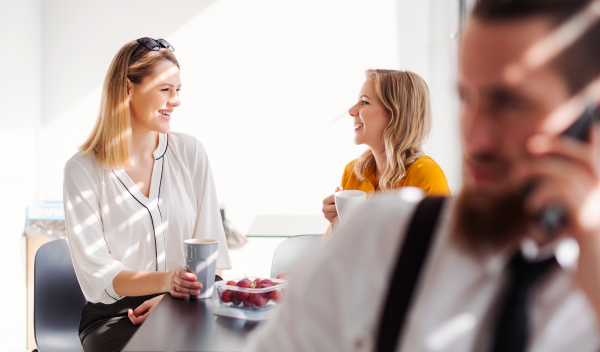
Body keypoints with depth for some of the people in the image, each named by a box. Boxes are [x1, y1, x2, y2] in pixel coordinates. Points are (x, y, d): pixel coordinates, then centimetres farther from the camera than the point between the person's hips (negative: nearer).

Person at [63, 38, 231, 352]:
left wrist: (181, 292, -14)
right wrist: (163, 280, -26)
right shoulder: (82, 170, -3)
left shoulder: (190, 152, 6)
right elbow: (97, 275, -8)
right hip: (115, 315, -2)